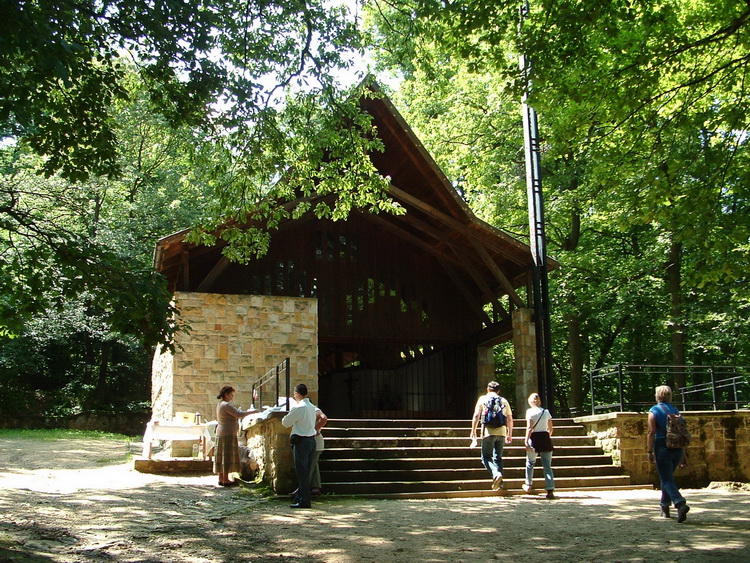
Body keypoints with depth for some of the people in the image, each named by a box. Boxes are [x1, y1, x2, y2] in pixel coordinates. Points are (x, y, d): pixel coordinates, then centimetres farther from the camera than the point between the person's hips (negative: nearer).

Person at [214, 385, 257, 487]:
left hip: (221, 433, 10)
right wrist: (251, 412, -12)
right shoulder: (226, 405, -16)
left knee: (222, 456, 10)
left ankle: (221, 479, 12)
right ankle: (226, 480, -8)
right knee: (228, 456, -8)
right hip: (228, 433, -10)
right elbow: (239, 414, -22)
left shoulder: (220, 404, 15)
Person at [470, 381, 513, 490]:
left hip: (488, 432, -3)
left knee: (486, 457, 2)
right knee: (498, 457, 13)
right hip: (501, 432, 3)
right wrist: (509, 434, 19)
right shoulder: (504, 401, 14)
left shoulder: (483, 399, 6)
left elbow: (476, 415, -2)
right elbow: (510, 419, 13)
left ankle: (496, 474, -23)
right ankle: (499, 483, 7)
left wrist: (473, 431, 4)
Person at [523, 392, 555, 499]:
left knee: (530, 463, 18)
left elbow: (529, 428, -12)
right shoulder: (546, 411, 8)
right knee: (547, 465, 2)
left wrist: (526, 441, -12)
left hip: (534, 438, -3)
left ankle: (528, 485, 29)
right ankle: (550, 490, -7)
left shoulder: (530, 411, -5)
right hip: (545, 438, 3)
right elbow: (550, 428, 11)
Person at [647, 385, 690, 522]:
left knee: (667, 479, -5)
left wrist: (649, 451, -10)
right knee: (668, 476, 21)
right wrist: (683, 454, 15)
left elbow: (652, 432, -12)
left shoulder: (654, 411, -3)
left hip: (663, 448, -5)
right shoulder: (675, 410, 11)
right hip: (677, 449, 5)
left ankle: (680, 504, -27)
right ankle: (665, 507, 27)